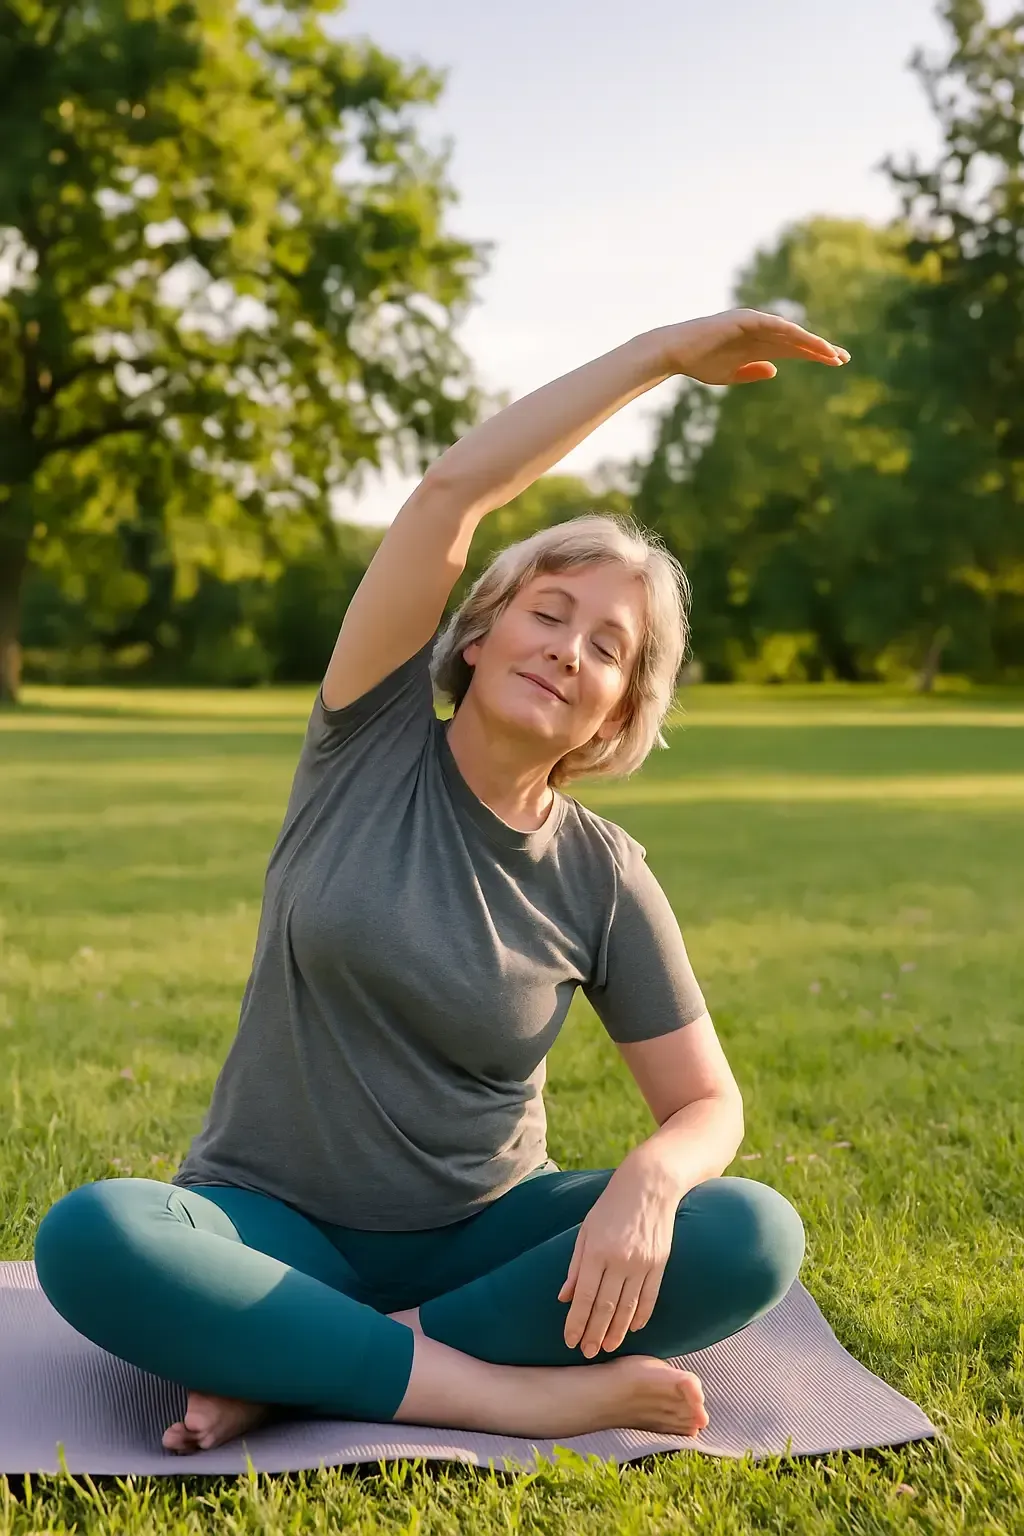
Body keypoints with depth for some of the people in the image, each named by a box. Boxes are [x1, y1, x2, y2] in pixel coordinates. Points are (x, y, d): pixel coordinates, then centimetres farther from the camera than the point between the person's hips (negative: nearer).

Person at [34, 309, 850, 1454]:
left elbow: (707, 1104, 0)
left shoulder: (603, 877, -1)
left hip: (479, 1233, 2)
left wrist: (649, 1180, -24)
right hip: (276, 1221, -2)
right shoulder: (372, 745, -5)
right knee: (87, 1238, -33)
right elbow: (453, 489, -17)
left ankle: (294, 1369, -22)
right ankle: (506, 1393, -26)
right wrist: (664, 350, -15)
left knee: (754, 1238, -24)